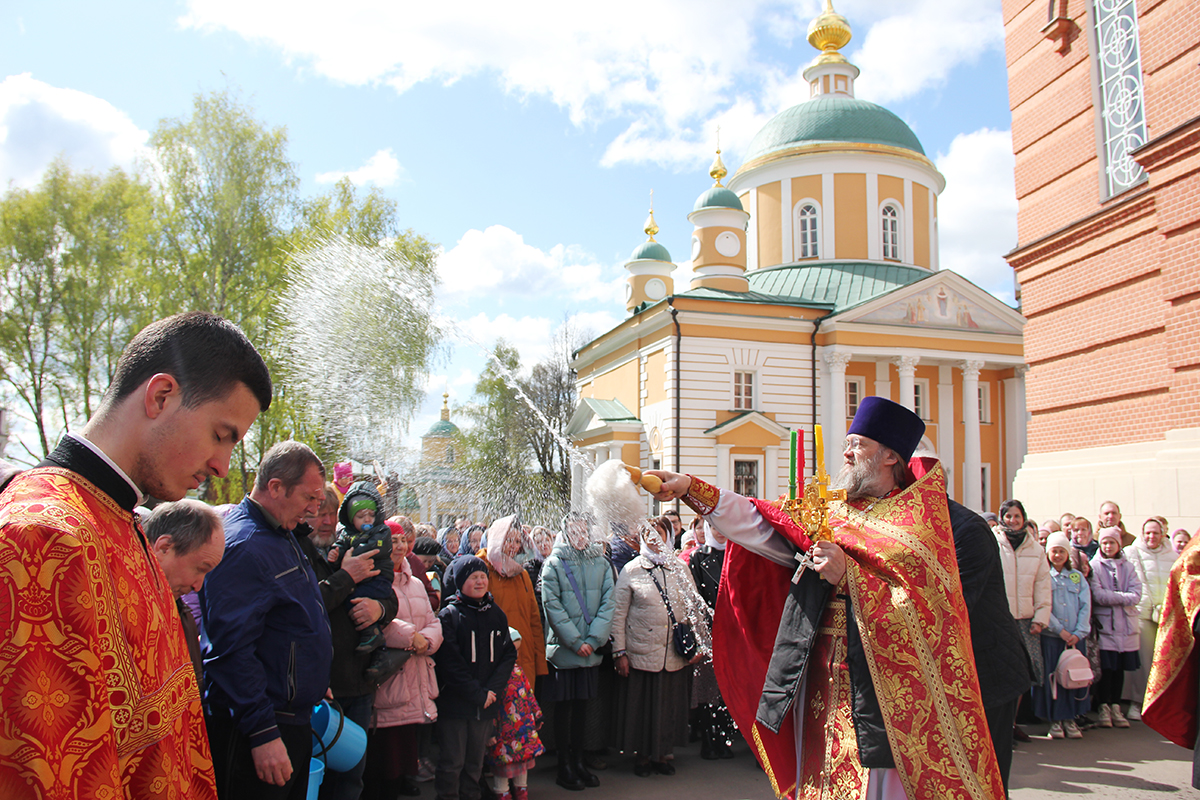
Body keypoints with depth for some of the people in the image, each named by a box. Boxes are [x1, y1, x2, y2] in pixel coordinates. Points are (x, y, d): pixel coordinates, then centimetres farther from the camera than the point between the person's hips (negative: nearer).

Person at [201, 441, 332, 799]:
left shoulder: (283, 535, 12)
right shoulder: (243, 547, -21)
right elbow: (232, 648, -26)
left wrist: (315, 686, 22)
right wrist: (262, 733, -25)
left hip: (295, 718, 10)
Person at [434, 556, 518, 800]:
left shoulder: (496, 614, 8)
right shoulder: (449, 615, -6)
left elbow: (509, 654, 5)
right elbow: (450, 663, -12)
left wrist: (492, 690, -8)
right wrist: (477, 694, -14)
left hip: (485, 703, 4)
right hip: (454, 701, -4)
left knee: (475, 762, 13)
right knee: (452, 763, 0)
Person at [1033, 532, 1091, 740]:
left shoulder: (1078, 577, 13)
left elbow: (1085, 606, 5)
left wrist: (1079, 632, -7)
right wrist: (1060, 630, -13)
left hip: (1075, 637, 3)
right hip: (1050, 636, -3)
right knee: (1051, 677, -1)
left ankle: (1070, 719, 14)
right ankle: (1055, 720, 9)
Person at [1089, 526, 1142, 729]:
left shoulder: (1128, 566, 11)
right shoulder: (1094, 565, 1)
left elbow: (1136, 595, -1)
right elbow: (1098, 595, -10)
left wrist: (1111, 597, -12)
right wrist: (1123, 596, -9)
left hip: (1125, 624, 3)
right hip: (1104, 623, -3)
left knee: (1120, 667, 8)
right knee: (1105, 668, -5)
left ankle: (1116, 708, 17)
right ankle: (1104, 708, 4)